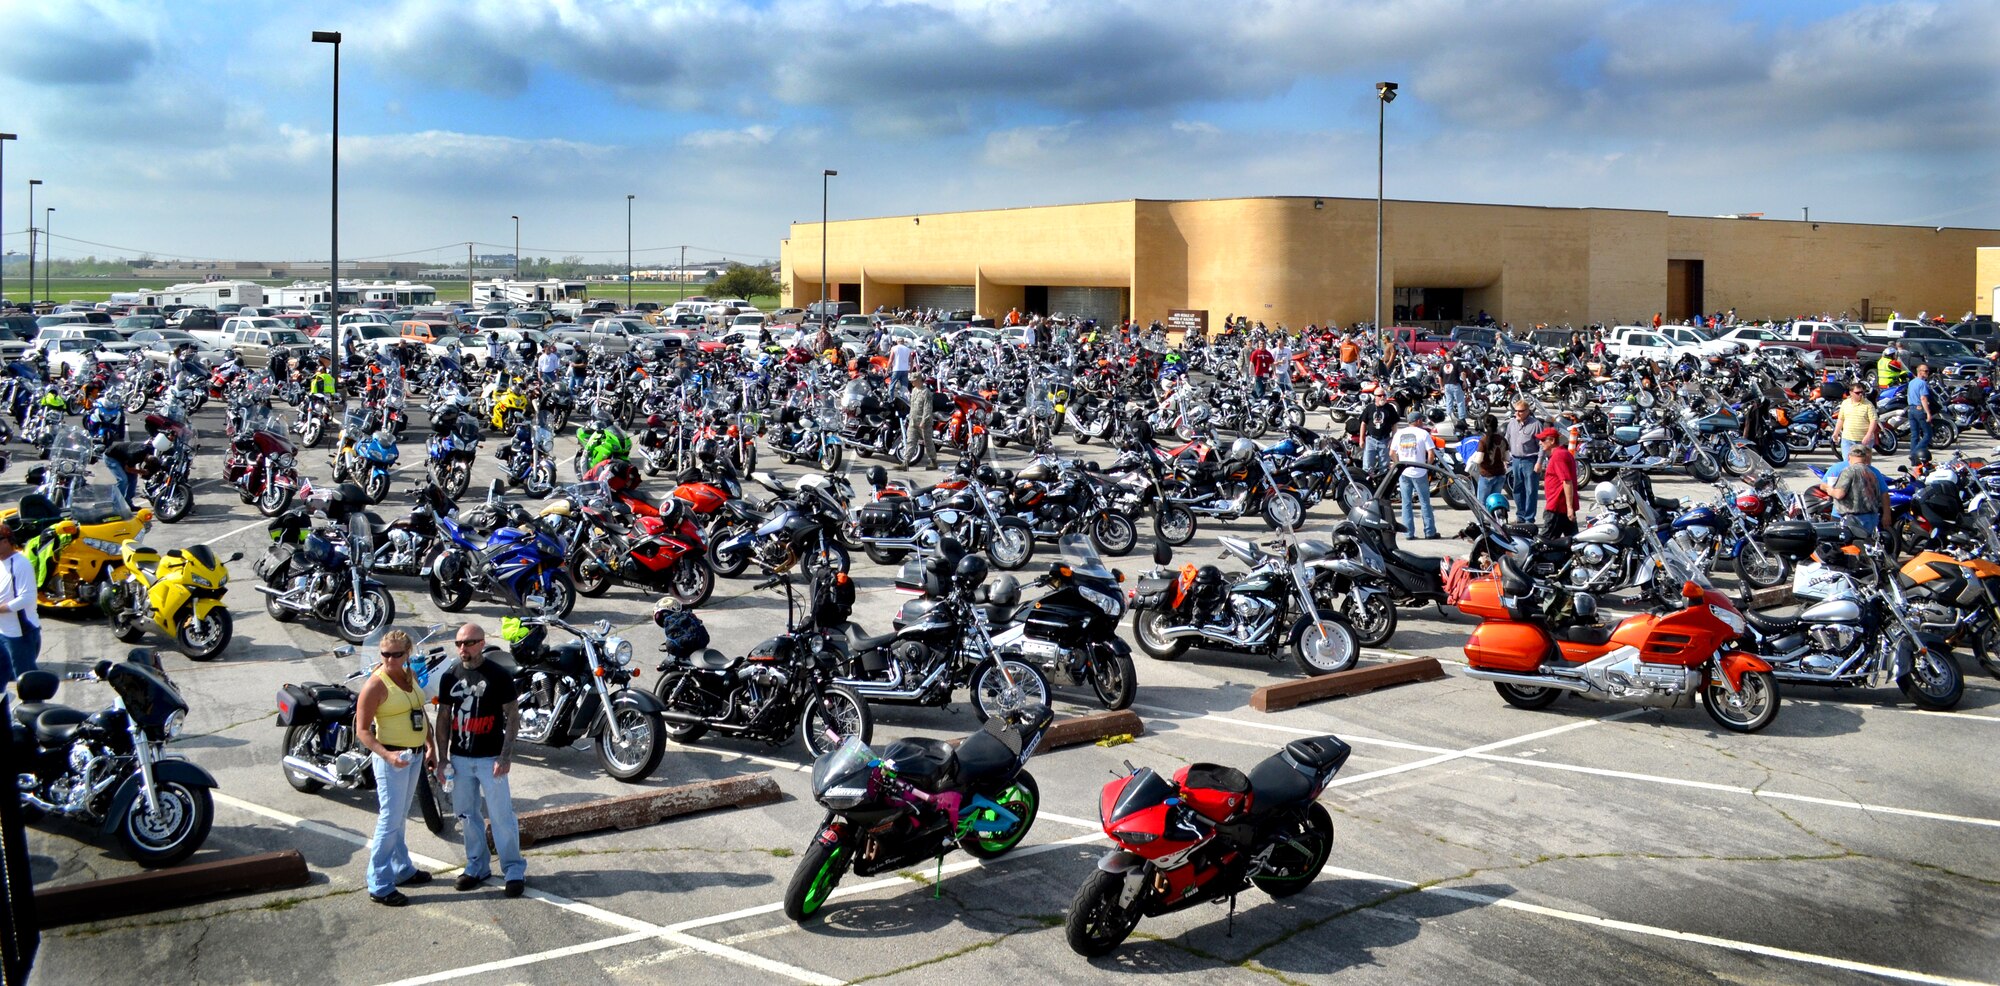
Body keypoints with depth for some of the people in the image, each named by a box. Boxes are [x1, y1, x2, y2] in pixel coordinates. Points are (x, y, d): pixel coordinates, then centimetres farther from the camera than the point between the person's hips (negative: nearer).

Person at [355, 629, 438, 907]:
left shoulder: (410, 676, 6)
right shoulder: (375, 685, -17)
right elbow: (362, 730, -17)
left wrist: (430, 744, 8)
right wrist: (387, 755, -28)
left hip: (415, 754, 8)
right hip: (392, 756, -8)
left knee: (400, 817, 20)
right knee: (390, 819, -6)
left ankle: (402, 869, 32)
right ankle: (379, 886, 0)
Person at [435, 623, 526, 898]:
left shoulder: (499, 675, -8)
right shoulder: (450, 677, 6)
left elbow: (513, 716, -6)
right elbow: (443, 718, 10)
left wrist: (505, 757, -13)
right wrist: (442, 759, 5)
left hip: (491, 758, -4)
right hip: (460, 758, 4)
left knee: (501, 816, -2)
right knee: (467, 815, 11)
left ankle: (514, 868, 7)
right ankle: (477, 865, 24)